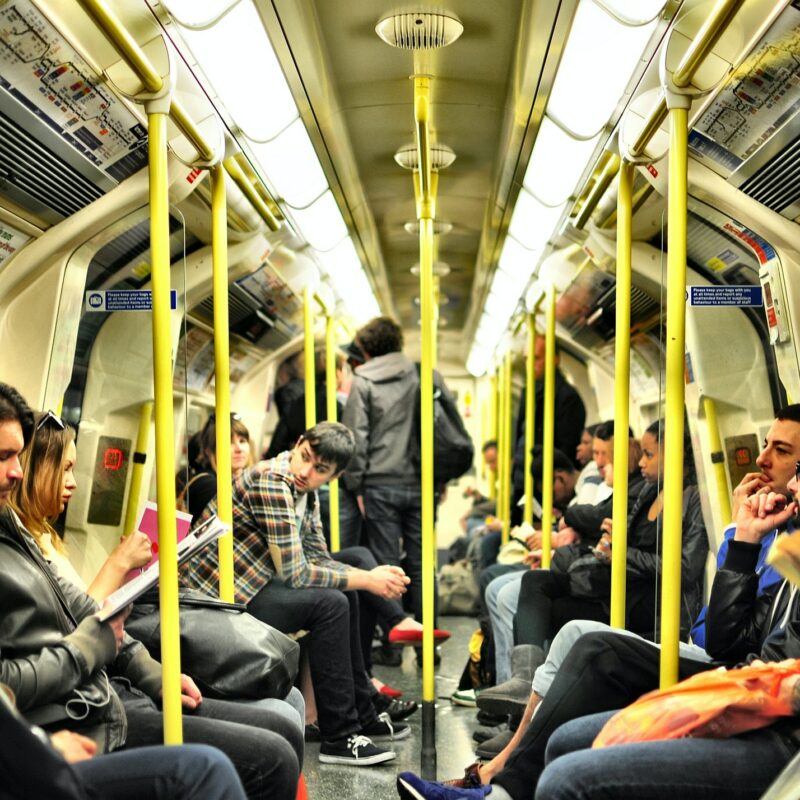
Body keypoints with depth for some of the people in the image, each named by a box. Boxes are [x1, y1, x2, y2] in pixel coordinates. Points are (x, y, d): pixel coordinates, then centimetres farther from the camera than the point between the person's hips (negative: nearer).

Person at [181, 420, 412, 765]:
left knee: (344, 594, 12)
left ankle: (361, 717, 20)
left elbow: (318, 559, 11)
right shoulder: (272, 482, -23)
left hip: (257, 580, 10)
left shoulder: (304, 490, 7)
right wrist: (366, 580, -16)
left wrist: (370, 575, -6)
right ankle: (338, 738, -11)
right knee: (330, 604, -19)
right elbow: (295, 574, -23)